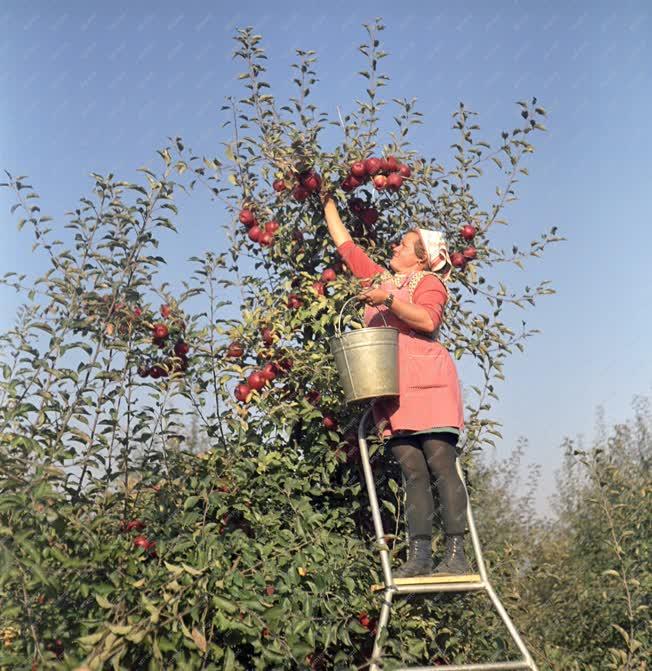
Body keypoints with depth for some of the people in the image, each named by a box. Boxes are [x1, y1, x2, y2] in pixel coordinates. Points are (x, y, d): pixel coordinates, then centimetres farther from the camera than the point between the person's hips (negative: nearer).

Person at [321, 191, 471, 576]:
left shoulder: (429, 282, 8)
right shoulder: (380, 278, 26)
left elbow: (427, 319, -13)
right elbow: (345, 244, 32)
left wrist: (389, 300, -14)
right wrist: (328, 202, 34)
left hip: (427, 385, -5)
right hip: (392, 393, 6)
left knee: (442, 466, -11)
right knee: (414, 473, -1)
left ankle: (456, 554, -13)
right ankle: (420, 555, -5)